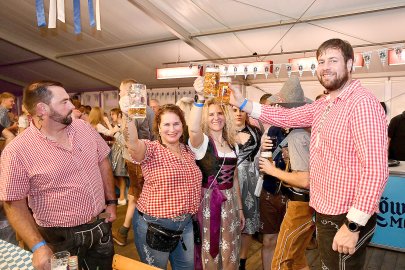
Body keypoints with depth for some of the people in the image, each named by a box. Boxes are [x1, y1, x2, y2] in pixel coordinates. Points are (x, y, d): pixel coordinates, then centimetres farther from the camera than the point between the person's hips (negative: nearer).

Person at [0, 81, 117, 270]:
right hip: (62, 239, -4)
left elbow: (102, 163, 6)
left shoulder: (84, 127, -4)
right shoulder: (16, 152, -18)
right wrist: (38, 246, -20)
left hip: (101, 227, 5)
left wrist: (111, 201, 5)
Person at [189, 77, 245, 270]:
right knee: (208, 251, 10)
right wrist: (200, 98, -47)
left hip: (229, 203, 5)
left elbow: (234, 178, 13)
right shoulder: (201, 141, -10)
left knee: (229, 251, 17)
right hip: (207, 202, -5)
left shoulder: (232, 144, 7)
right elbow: (193, 129, -36)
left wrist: (240, 208, 14)